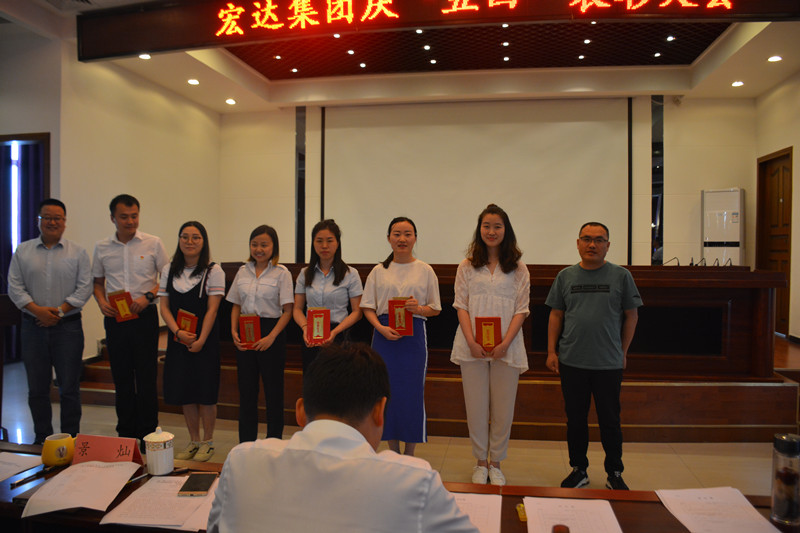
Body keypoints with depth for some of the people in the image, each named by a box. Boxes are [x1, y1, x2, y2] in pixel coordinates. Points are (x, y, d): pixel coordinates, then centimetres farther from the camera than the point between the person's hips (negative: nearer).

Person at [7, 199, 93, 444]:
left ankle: (70, 439, 11)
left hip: (68, 326, -2)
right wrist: (37, 310, -10)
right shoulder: (22, 251, 9)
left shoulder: (77, 253, 4)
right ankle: (42, 438, 22)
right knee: (37, 388, 9)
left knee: (69, 387, 1)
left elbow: (84, 288, -2)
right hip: (33, 326, 2)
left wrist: (59, 311, -11)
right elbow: (14, 286, 3)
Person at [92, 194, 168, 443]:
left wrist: (148, 297, -14)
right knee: (121, 377, 10)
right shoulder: (102, 247, 8)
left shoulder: (153, 243, -1)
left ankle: (148, 434, 9)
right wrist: (101, 302, -2)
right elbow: (98, 281, 17)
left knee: (146, 377, -1)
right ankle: (125, 432, 22)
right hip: (114, 318, 3)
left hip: (144, 317, -3)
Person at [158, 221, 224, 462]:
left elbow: (212, 309, -9)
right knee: (184, 391, 10)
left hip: (205, 339, -4)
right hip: (178, 339, 4)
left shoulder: (213, 271, -5)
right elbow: (164, 306, 4)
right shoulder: (169, 270, 7)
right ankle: (193, 441, 25)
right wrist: (179, 332, -11)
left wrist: (200, 340, -15)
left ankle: (207, 442, 17)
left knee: (205, 390, 1)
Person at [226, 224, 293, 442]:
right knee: (246, 389, 10)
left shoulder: (281, 273, -5)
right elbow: (237, 306, 14)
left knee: (273, 391, 3)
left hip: (272, 332, -4)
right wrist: (234, 331, -1)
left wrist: (271, 337, -18)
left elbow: (287, 310, -9)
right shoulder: (243, 271, 9)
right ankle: (246, 443, 22)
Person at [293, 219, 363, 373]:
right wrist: (305, 327, -11)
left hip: (339, 337, -2)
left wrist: (335, 331, -17)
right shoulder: (305, 274, 11)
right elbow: (298, 309, 10)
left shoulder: (350, 274, 1)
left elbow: (357, 312, -2)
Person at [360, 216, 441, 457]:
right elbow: (368, 307, 6)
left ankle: (409, 455, 16)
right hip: (384, 336, 1)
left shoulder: (425, 270, 4)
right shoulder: (379, 271, 7)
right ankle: (393, 452, 23)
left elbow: (435, 308, 6)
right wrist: (381, 328, -11)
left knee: (412, 393, 0)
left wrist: (419, 308, -15)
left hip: (413, 335, -1)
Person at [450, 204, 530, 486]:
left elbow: (521, 310, 1)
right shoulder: (467, 266, 7)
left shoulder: (518, 269, 5)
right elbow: (461, 306, 2)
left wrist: (505, 343, -13)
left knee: (503, 409, 6)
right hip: (472, 347, 1)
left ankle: (496, 463, 24)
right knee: (476, 407, 6)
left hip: (506, 348, 0)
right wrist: (472, 342, -11)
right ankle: (480, 462, 24)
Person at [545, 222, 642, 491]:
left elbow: (631, 315, 6)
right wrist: (552, 351, 3)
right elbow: (556, 315, 8)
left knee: (610, 421, 9)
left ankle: (614, 473, 28)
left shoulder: (621, 276, -1)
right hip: (572, 362, 2)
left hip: (609, 364, -1)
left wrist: (622, 352, 5)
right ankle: (579, 470, 29)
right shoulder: (565, 276, 4)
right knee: (575, 419, 12)